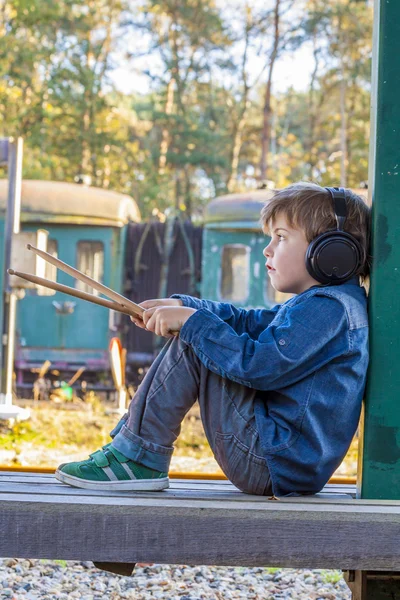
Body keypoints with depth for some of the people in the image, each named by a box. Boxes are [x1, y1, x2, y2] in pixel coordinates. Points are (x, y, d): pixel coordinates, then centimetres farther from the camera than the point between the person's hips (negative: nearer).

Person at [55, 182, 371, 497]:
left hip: (275, 465, -11)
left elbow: (257, 365, -26)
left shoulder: (327, 308, -17)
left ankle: (139, 460, -8)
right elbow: (251, 323, 19)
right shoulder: (318, 304, 17)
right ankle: (128, 445, 12)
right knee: (189, 333, 17)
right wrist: (181, 305, 6)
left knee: (189, 344, -14)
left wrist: (192, 321, -18)